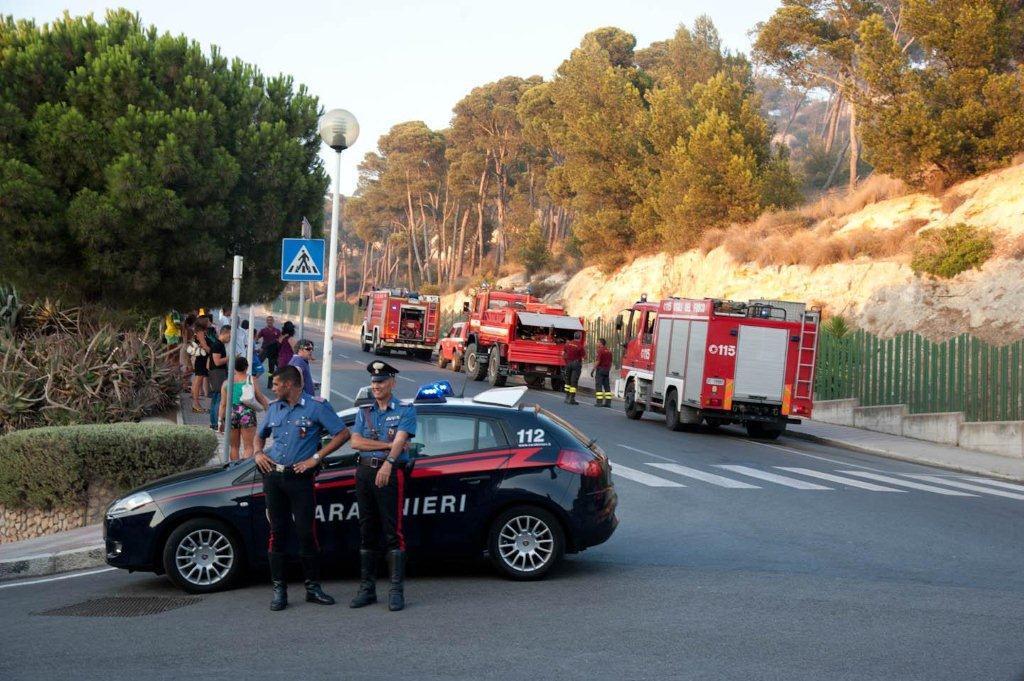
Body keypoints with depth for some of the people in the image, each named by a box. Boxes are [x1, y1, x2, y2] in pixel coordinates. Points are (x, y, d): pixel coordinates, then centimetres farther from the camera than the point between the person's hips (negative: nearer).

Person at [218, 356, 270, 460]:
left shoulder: (227, 383, 3)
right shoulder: (252, 381, -1)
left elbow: (223, 404, 3)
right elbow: (261, 399, 7)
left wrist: (220, 421, 8)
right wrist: (269, 407, 24)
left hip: (232, 414, 2)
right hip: (248, 414, -2)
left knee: (234, 446, 15)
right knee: (248, 447, 2)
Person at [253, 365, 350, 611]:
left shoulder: (317, 407, -3)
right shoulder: (274, 408, 14)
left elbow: (343, 434, -7)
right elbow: (260, 435, 29)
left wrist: (315, 458, -11)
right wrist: (258, 453, 7)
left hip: (300, 478, -5)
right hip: (273, 476, 5)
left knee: (306, 533, -4)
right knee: (277, 532, 4)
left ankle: (313, 587, 6)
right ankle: (279, 589, 9)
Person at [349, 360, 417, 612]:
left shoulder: (405, 410, 3)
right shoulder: (364, 412, 17)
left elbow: (400, 440, -14)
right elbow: (355, 442, 2)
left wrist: (388, 463, -31)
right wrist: (387, 444, -10)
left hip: (391, 472, -5)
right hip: (365, 471, 5)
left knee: (392, 532, -7)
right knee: (367, 532, 7)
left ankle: (397, 591, -6)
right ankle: (367, 589, 12)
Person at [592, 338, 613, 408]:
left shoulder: (600, 350, -11)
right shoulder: (609, 351, 12)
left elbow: (598, 361, -15)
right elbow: (610, 362, 14)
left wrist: (592, 370, -11)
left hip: (600, 369, -7)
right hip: (607, 370, 7)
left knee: (598, 386, -5)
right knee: (607, 386, 7)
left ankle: (599, 401, -10)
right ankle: (608, 402, 6)